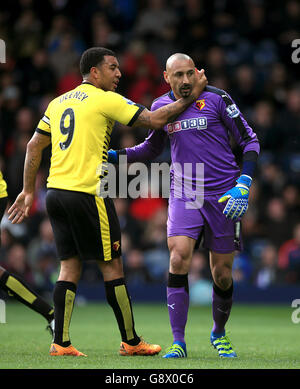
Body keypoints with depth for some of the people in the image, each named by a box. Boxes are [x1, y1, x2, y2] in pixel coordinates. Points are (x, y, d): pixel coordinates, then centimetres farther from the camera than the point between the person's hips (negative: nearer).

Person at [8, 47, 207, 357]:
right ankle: (130, 342, 10)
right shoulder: (105, 100, -5)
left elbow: (34, 145, 18)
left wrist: (28, 190, 23)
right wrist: (191, 97, 1)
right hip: (87, 193, -7)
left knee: (70, 266, 9)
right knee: (111, 265, 2)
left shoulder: (58, 102, 16)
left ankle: (60, 343, 3)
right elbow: (155, 120, -8)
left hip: (55, 192, 7)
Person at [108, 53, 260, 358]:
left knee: (222, 274, 2)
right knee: (178, 260, -18)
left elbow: (250, 141, -1)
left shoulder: (216, 99, -6)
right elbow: (152, 148, 24)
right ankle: (178, 342, -13)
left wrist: (243, 185, -12)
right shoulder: (161, 106, 6)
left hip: (223, 196, -2)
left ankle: (219, 335, 28)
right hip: (183, 196, 2)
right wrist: (114, 155, 10)